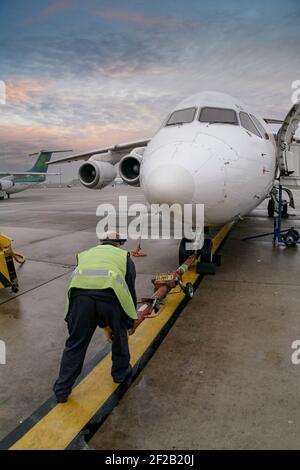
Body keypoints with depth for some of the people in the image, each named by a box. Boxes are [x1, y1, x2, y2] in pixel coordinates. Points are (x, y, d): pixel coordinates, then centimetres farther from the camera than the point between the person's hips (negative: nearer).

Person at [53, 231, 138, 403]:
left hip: (80, 294, 2)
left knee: (75, 343, 20)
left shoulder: (85, 254, 37)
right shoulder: (124, 256, 30)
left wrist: (103, 324, 48)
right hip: (110, 294, -1)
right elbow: (131, 292, 29)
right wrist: (129, 323, 42)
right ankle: (121, 372, 47)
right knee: (120, 334, 27)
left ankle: (62, 390, 30)